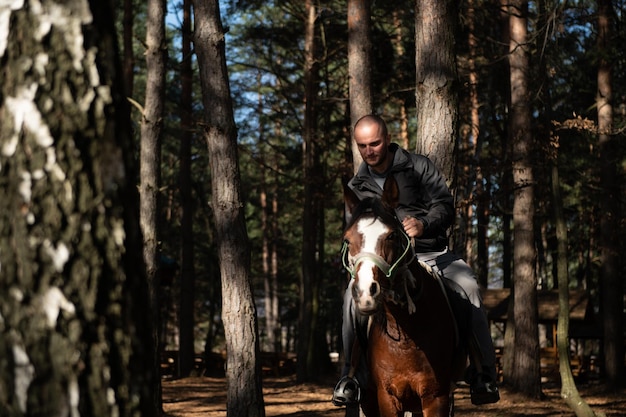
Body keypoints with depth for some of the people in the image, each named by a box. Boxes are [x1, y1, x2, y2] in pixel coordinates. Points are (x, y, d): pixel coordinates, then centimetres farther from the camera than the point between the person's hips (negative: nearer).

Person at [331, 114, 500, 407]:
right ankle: (352, 375, -16)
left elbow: (446, 206, -6)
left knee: (468, 287, -31)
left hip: (432, 253, -2)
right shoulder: (357, 187, 12)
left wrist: (424, 225, -28)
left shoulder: (419, 167, 3)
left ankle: (483, 374, -23)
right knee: (354, 295, -28)